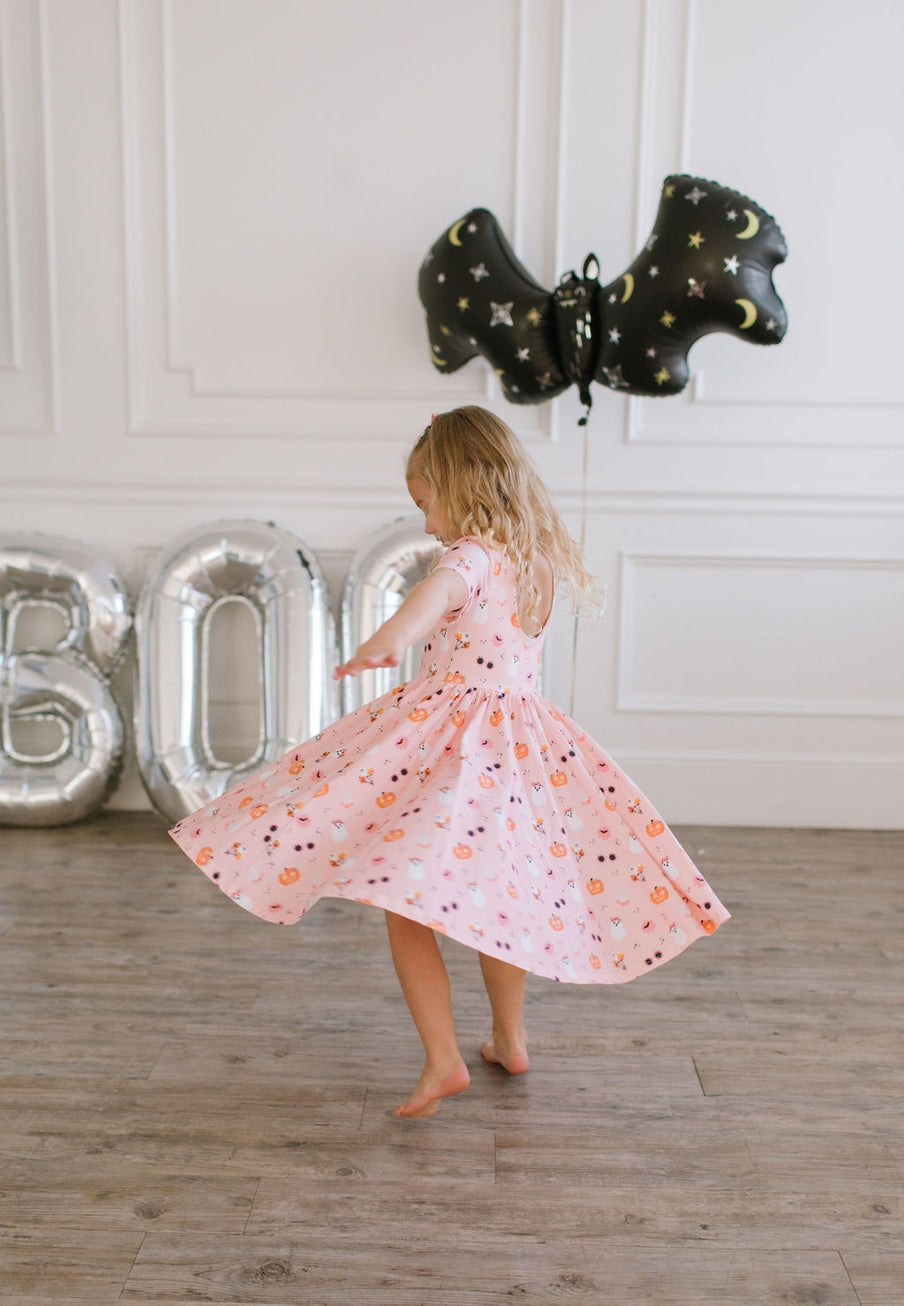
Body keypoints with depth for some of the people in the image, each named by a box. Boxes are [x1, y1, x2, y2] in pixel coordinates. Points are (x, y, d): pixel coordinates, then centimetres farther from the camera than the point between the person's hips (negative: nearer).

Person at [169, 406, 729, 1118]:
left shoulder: (470, 555, -14)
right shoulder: (532, 557, 10)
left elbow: (441, 589, -38)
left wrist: (392, 636, -56)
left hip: (446, 740, -8)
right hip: (518, 748, 8)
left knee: (406, 905, -3)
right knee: (498, 899, 22)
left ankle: (444, 1060, -7)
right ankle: (509, 1041, 35)